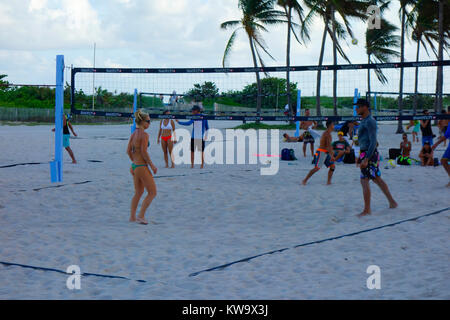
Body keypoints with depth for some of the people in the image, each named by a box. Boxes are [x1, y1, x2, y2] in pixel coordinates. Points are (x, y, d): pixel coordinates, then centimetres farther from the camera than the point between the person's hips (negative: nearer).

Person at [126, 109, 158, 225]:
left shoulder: (134, 134, 8)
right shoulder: (144, 134, -17)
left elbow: (128, 150, 12)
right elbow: (144, 152, -20)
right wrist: (152, 165, -12)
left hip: (135, 165, 9)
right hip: (142, 167, -9)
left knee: (138, 192, 20)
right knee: (152, 193, 2)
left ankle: (132, 217, 24)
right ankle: (141, 216, -1)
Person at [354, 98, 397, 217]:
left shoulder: (370, 121, -16)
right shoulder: (364, 121, 16)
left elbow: (373, 142, -22)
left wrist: (366, 159, -26)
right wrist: (361, 157, 25)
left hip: (369, 154, -10)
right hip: (365, 153, 10)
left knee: (364, 181, -8)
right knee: (377, 179, 16)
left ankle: (367, 210, -5)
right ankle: (392, 202, 24)